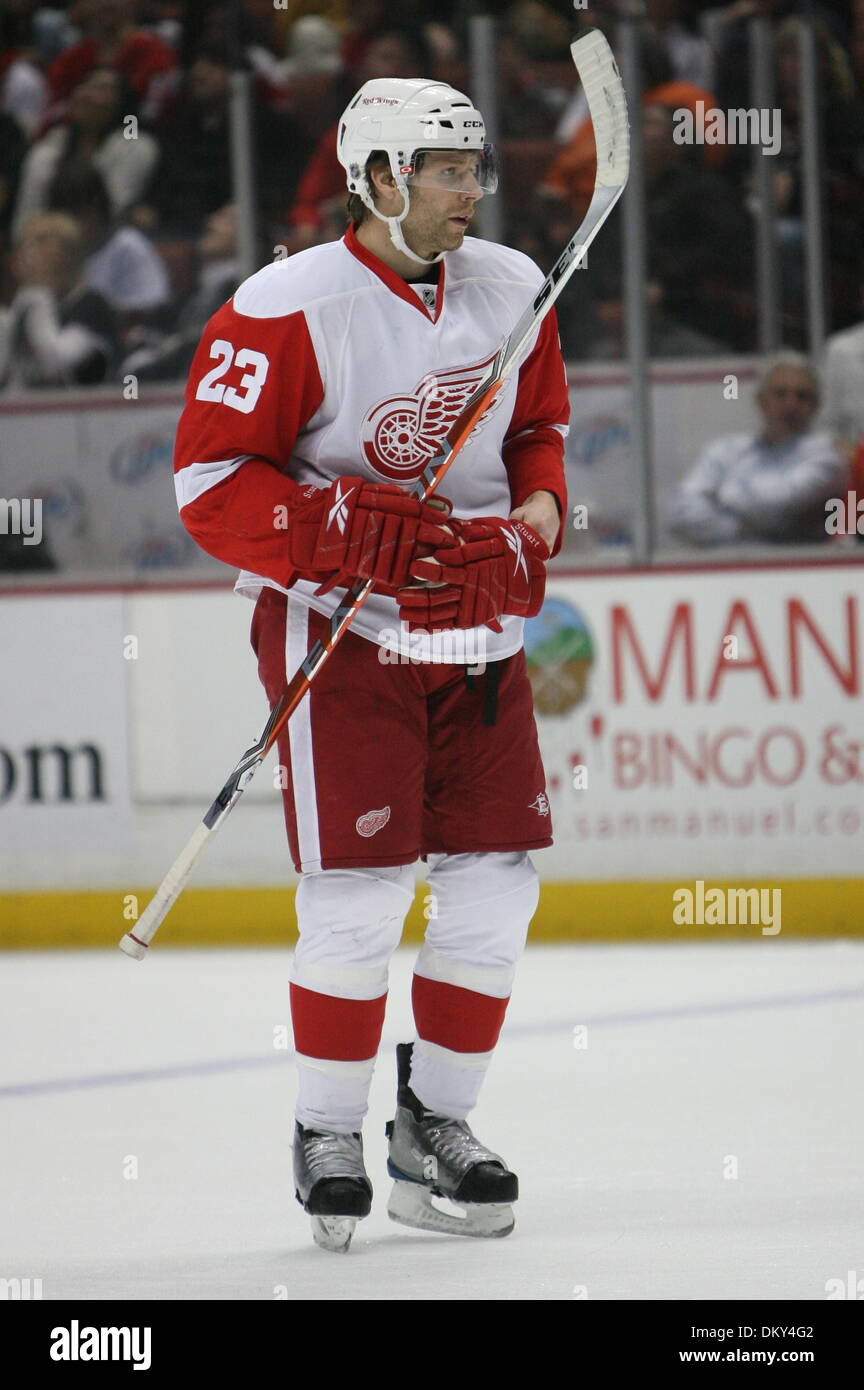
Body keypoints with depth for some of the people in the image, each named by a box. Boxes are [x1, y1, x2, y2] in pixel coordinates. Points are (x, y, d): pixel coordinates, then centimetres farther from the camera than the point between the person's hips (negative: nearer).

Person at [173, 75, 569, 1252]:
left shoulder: (512, 292, 4)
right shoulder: (288, 313, -15)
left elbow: (540, 430, 19)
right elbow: (210, 482, -14)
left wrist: (532, 520, -2)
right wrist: (359, 530, -24)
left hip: (474, 627, 6)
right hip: (335, 626, -6)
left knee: (498, 877, 4)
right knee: (362, 890, -8)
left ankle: (436, 1124, 18)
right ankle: (328, 1136, 7)